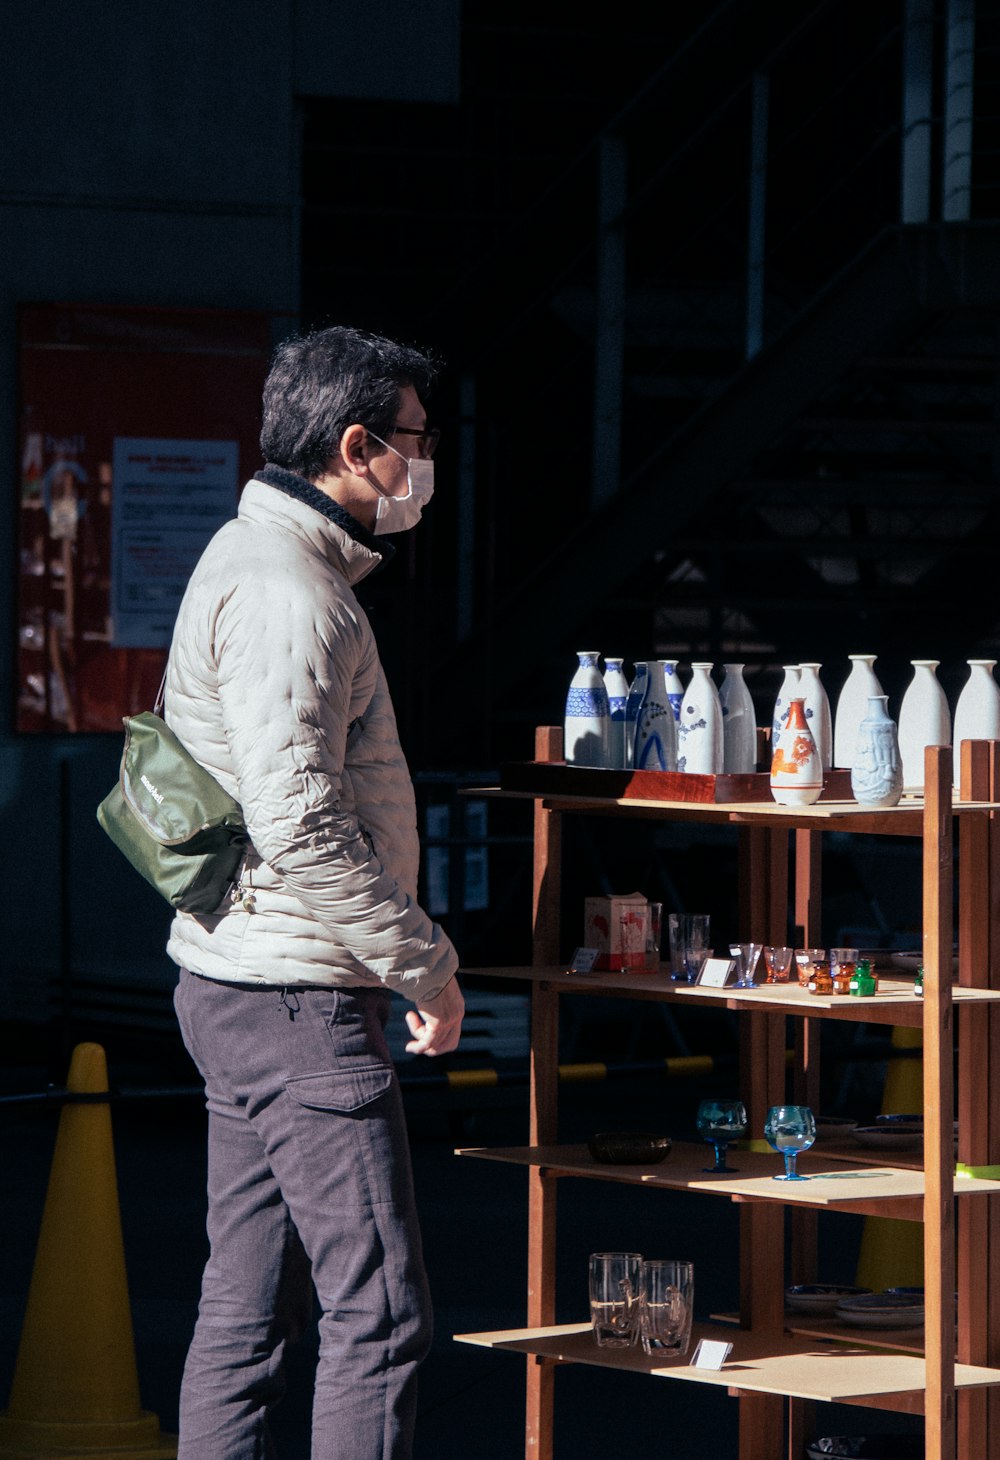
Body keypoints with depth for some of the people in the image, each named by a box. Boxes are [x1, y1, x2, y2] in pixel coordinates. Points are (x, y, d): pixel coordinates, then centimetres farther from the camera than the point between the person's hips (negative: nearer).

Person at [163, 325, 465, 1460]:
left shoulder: (259, 560, 18)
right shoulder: (287, 593, -16)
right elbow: (299, 827, -23)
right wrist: (425, 964, -15)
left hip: (238, 986, 11)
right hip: (299, 996, -11)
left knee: (247, 1309, 11)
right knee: (379, 1316, -9)